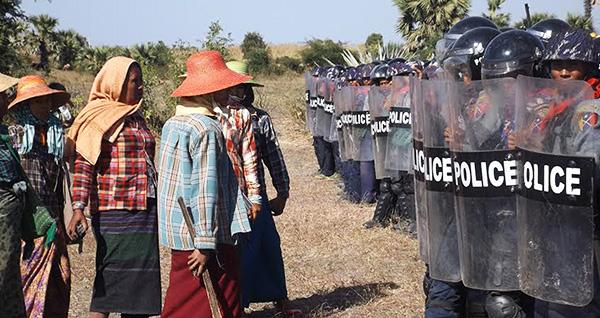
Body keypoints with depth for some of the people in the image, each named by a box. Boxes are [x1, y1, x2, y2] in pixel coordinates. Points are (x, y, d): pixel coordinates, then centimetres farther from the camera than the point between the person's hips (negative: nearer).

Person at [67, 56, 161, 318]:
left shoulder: (137, 117, 18)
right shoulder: (99, 118, -4)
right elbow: (83, 166, -12)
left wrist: (156, 211, 25)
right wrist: (78, 209, -23)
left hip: (145, 212, 7)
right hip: (114, 213, -7)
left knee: (140, 283, 7)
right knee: (108, 285, -5)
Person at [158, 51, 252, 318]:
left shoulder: (172, 124, 11)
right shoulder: (207, 129, -17)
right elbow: (206, 190, -21)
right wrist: (205, 244, -20)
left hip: (179, 233, 9)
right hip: (200, 236, -9)